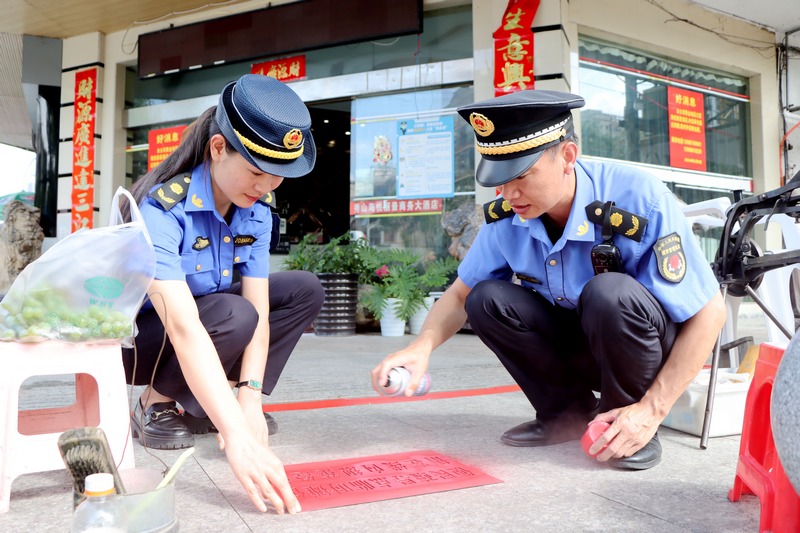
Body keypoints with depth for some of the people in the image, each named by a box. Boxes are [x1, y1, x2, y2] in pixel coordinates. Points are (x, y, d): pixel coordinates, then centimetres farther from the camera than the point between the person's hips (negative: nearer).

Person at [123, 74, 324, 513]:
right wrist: (237, 437, -52)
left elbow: (259, 307, -17)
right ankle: (156, 404, -6)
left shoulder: (256, 212, -12)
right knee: (233, 316, -34)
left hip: (205, 317, 6)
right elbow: (183, 327, -44)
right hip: (134, 331, -6)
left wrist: (249, 399, -29)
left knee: (304, 290, -8)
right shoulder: (160, 209, -32)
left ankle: (201, 406, -4)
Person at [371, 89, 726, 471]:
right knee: (486, 300, -19)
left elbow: (709, 313, -22)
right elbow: (461, 294, -3)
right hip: (578, 347, 4)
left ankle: (635, 423, -10)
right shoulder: (506, 215, -14)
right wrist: (422, 346, -24)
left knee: (610, 293, -35)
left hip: (650, 349, -4)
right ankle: (570, 413, -2)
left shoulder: (640, 201, -28)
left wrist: (652, 410, -27)